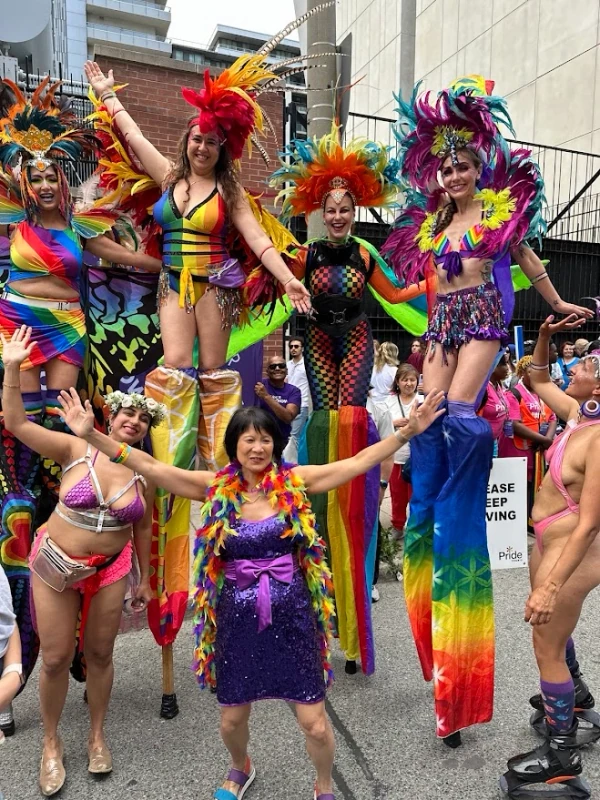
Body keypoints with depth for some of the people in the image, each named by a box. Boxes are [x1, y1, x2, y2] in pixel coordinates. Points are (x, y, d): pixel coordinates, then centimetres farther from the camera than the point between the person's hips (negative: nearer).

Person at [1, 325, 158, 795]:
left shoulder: (144, 473, -7)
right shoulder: (76, 450, -13)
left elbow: (143, 528, 5)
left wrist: (145, 579, 10)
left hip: (111, 570, 2)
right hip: (54, 565, -1)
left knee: (99, 653, 14)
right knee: (56, 659, 9)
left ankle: (97, 735, 38)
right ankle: (51, 743, 35)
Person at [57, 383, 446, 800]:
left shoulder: (295, 482, -8)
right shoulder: (216, 487, -7)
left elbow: (359, 461, -9)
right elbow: (151, 466, -11)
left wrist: (408, 431, -15)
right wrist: (91, 434, -18)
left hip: (292, 614, -1)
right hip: (238, 617, 1)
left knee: (315, 722, 8)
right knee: (232, 718, 20)